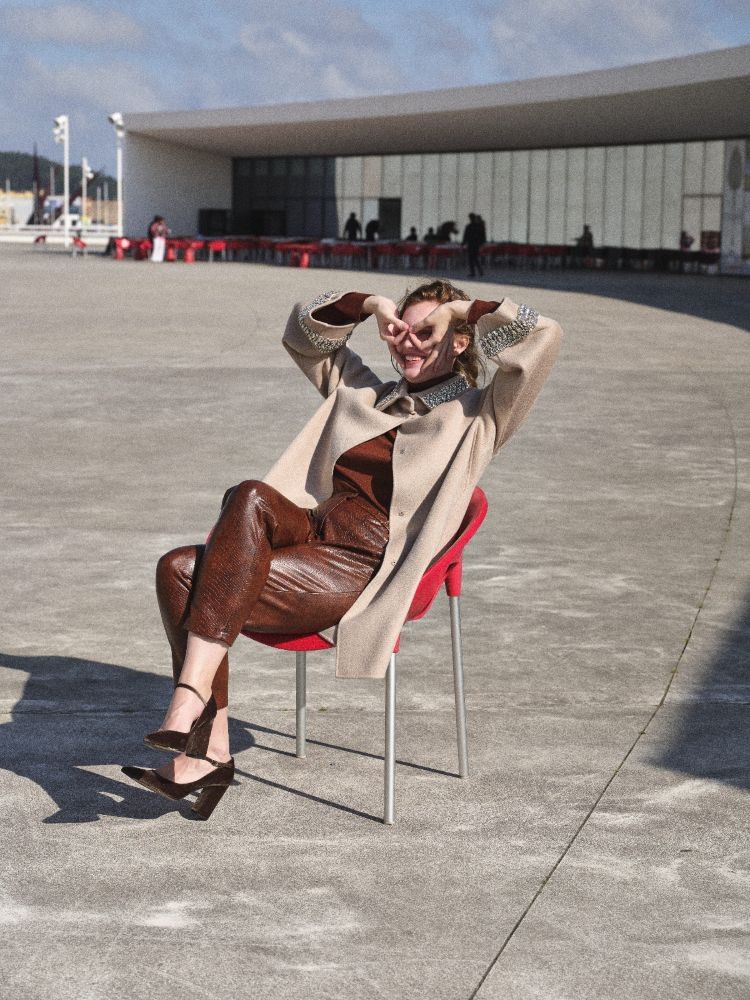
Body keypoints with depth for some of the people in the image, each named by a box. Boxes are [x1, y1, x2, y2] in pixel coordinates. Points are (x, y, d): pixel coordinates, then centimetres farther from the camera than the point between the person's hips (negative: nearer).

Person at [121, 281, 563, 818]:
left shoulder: (477, 417, 10)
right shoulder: (365, 394, 29)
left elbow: (543, 336, -3)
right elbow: (303, 333, 35)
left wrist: (463, 308, 6)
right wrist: (370, 305, 21)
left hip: (363, 568, -6)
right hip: (313, 529, 6)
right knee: (179, 570, -22)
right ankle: (206, 750, -24)